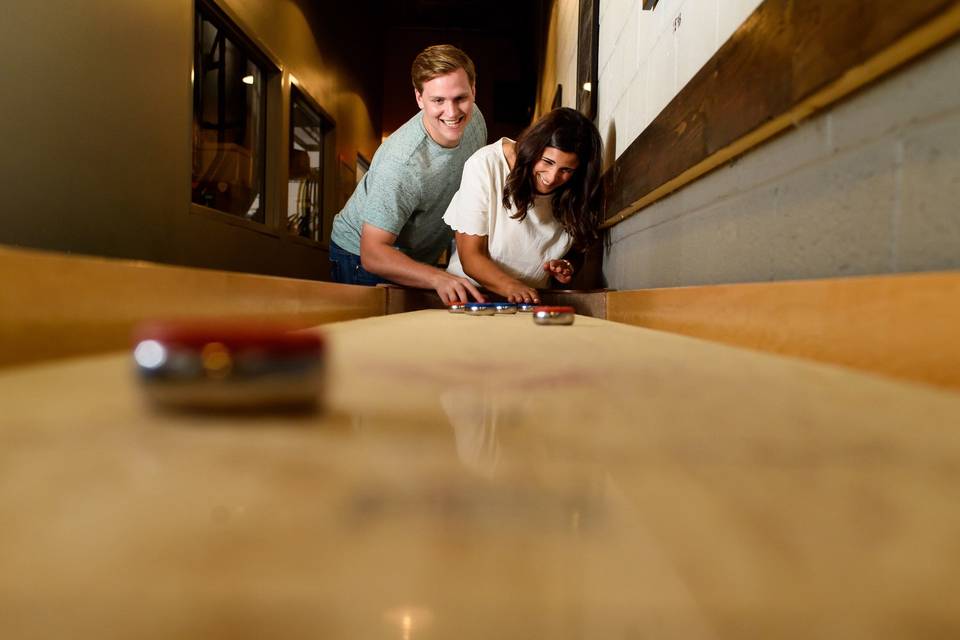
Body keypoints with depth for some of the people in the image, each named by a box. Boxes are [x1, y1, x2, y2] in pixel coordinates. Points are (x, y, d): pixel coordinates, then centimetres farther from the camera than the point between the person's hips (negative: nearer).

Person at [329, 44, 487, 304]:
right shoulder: (401, 163, -35)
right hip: (361, 258, -6)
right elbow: (373, 252, -36)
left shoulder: (474, 119, -11)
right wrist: (438, 278, -50)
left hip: (421, 258, 6)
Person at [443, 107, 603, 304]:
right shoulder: (485, 165, -14)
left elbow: (574, 249, 14)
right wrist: (512, 287, -30)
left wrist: (567, 266, -8)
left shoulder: (574, 190, -1)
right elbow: (471, 257, -15)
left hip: (534, 301, 2)